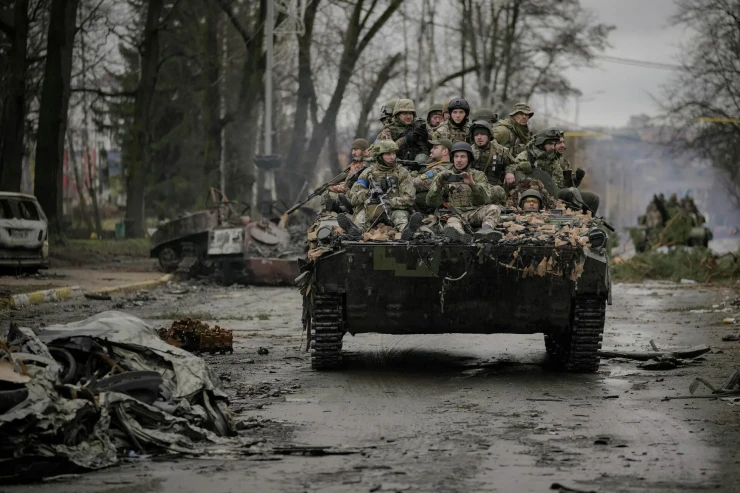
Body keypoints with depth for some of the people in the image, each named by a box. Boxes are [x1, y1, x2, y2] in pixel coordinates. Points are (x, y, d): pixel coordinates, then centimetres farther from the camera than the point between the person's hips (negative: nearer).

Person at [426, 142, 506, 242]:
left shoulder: (478, 175, 17)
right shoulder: (444, 176, 17)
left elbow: (485, 200, 0)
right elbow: (432, 203, 6)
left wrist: (472, 184, -18)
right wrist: (438, 185, -12)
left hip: (474, 212, 2)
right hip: (454, 213, -2)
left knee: (493, 208, -27)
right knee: (453, 222, -37)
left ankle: (486, 230, -57)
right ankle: (459, 233, -71)